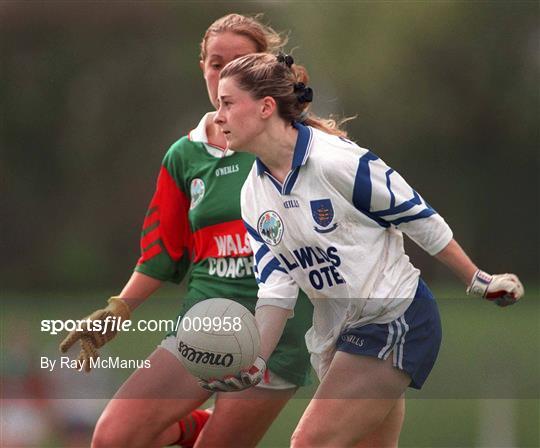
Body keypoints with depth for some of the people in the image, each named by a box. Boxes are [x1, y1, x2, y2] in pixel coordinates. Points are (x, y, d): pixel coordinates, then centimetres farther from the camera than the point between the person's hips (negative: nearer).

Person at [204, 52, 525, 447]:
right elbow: (276, 287, 1)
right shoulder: (253, 195, 3)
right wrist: (255, 360, -14)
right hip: (335, 339, 8)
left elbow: (421, 219, -10)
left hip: (395, 323, -8)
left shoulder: (337, 159, -19)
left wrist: (480, 282, -2)